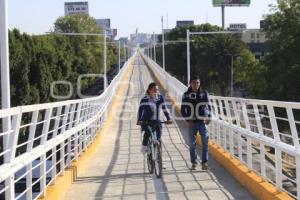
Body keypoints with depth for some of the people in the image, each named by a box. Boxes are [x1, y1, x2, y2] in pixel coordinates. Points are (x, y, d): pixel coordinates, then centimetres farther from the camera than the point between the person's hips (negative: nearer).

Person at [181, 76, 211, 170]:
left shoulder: (204, 93, 5)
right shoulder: (186, 95, 2)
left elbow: (208, 106, 11)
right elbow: (183, 109, 3)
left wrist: (208, 118, 0)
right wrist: (187, 120, -7)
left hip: (203, 122, 0)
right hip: (192, 123, 0)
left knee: (205, 143, -5)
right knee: (192, 143, 3)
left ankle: (204, 163, 1)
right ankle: (194, 163, 14)